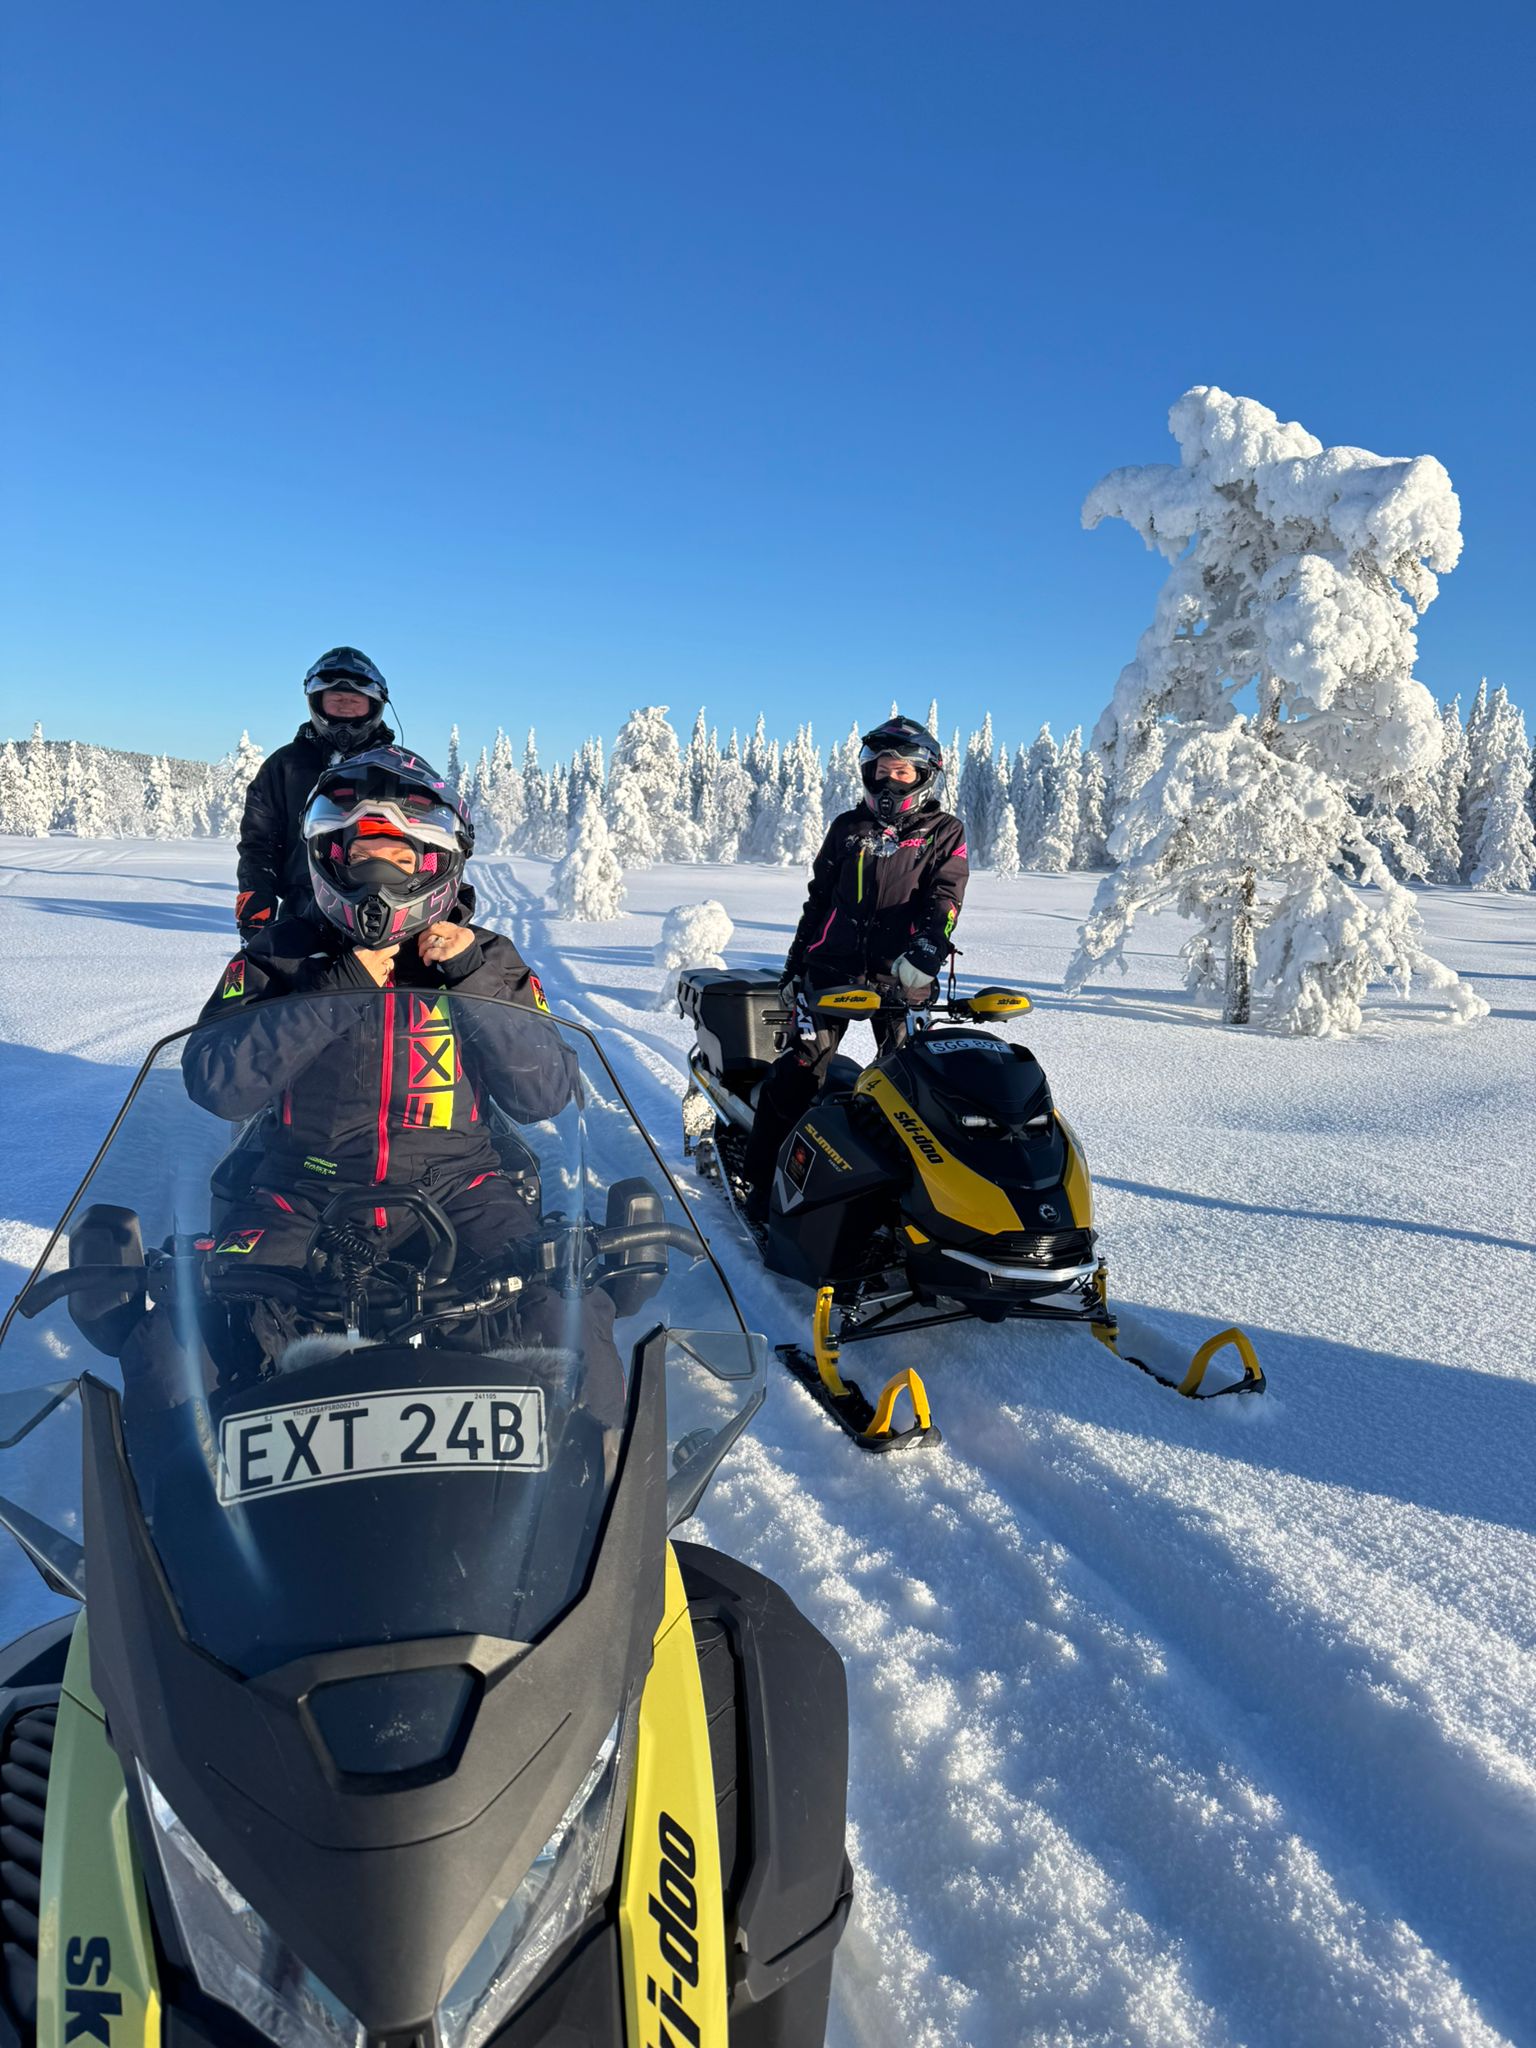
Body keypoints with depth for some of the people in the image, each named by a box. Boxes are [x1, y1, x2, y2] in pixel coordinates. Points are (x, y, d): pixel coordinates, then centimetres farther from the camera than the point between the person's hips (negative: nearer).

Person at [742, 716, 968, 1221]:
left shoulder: (943, 833, 9)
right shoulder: (848, 828, 17)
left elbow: (944, 901, -5)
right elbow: (818, 899, 21)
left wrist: (924, 952, -24)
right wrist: (795, 964, 18)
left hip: (901, 976, -2)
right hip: (834, 967, 2)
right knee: (798, 1073, -4)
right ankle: (763, 1177, 2)